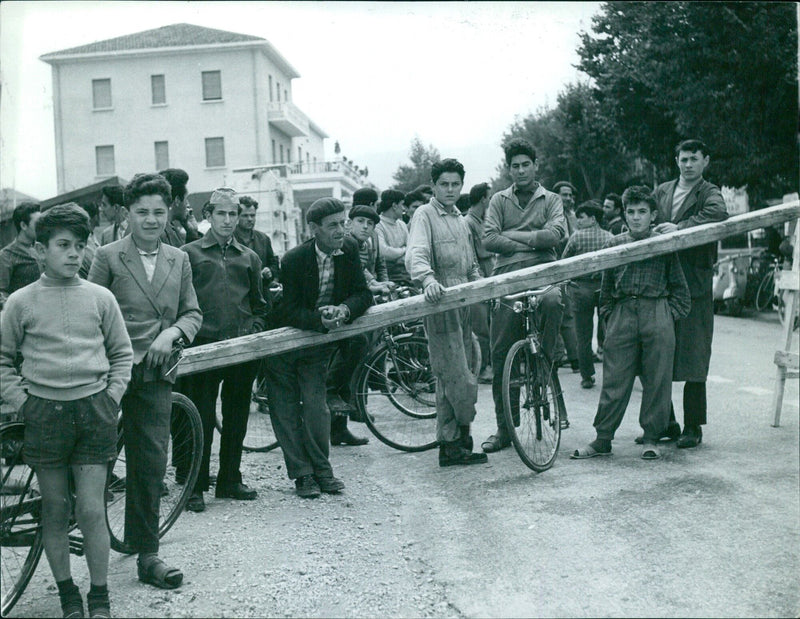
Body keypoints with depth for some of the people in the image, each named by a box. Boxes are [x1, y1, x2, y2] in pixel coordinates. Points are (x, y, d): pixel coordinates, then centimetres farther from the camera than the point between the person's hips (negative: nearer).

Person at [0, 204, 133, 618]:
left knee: (92, 511, -1)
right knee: (55, 512, 8)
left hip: (93, 409, 0)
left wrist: (111, 397, 2)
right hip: (44, 412, 0)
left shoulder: (100, 297, 3)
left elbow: (122, 354, 11)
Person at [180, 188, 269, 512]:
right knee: (202, 418, -1)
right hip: (204, 347, -4)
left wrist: (253, 330, 5)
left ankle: (230, 479, 23)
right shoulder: (190, 253, 5)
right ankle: (196, 487, 7)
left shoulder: (249, 258, 15)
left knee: (237, 416, 11)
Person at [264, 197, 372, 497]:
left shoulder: (349, 250, -8)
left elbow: (363, 294, -7)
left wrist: (344, 310, -27)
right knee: (286, 410, 2)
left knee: (315, 405, 0)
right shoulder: (294, 259, -21)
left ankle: (322, 470, 13)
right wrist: (320, 320, -37)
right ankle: (301, 473, 11)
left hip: (319, 342, 3)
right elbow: (290, 311, -22)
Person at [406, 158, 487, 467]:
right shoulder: (425, 215, -5)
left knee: (448, 379, 11)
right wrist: (428, 279, -42)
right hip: (440, 303, -8)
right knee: (459, 378, -11)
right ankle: (462, 438, 3)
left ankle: (450, 446, 15)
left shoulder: (460, 220, 22)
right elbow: (416, 254, -23)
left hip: (463, 303, 8)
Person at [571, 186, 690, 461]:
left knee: (657, 380, 2)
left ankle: (651, 439, 14)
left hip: (656, 315, -1)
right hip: (621, 315, 1)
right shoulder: (614, 245, 11)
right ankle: (602, 439, 7)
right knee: (614, 380, 1)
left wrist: (670, 314, -1)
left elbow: (679, 287, 9)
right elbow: (606, 285, 17)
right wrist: (608, 314, 7)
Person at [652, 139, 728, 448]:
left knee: (692, 357, -3)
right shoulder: (662, 191, 17)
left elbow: (718, 213, -23)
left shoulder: (709, 192, -1)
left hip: (694, 286, -5)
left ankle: (693, 427, 7)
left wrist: (679, 228, -25)